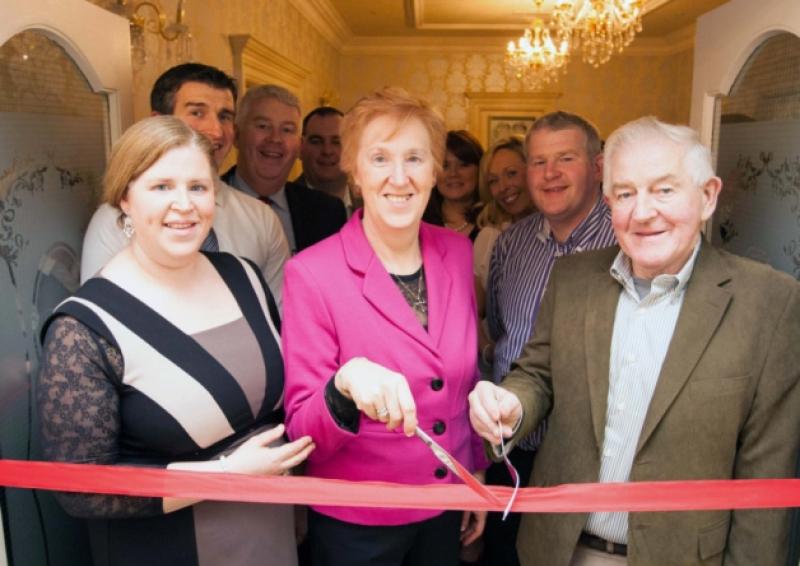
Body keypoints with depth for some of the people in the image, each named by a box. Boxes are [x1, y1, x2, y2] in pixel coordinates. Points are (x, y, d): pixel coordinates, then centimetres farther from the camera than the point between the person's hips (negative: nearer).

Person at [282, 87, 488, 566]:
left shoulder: (458, 253, -4)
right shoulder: (312, 274, -19)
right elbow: (303, 433, -17)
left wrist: (477, 471, 11)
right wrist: (347, 383, -37)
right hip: (356, 524, -4)